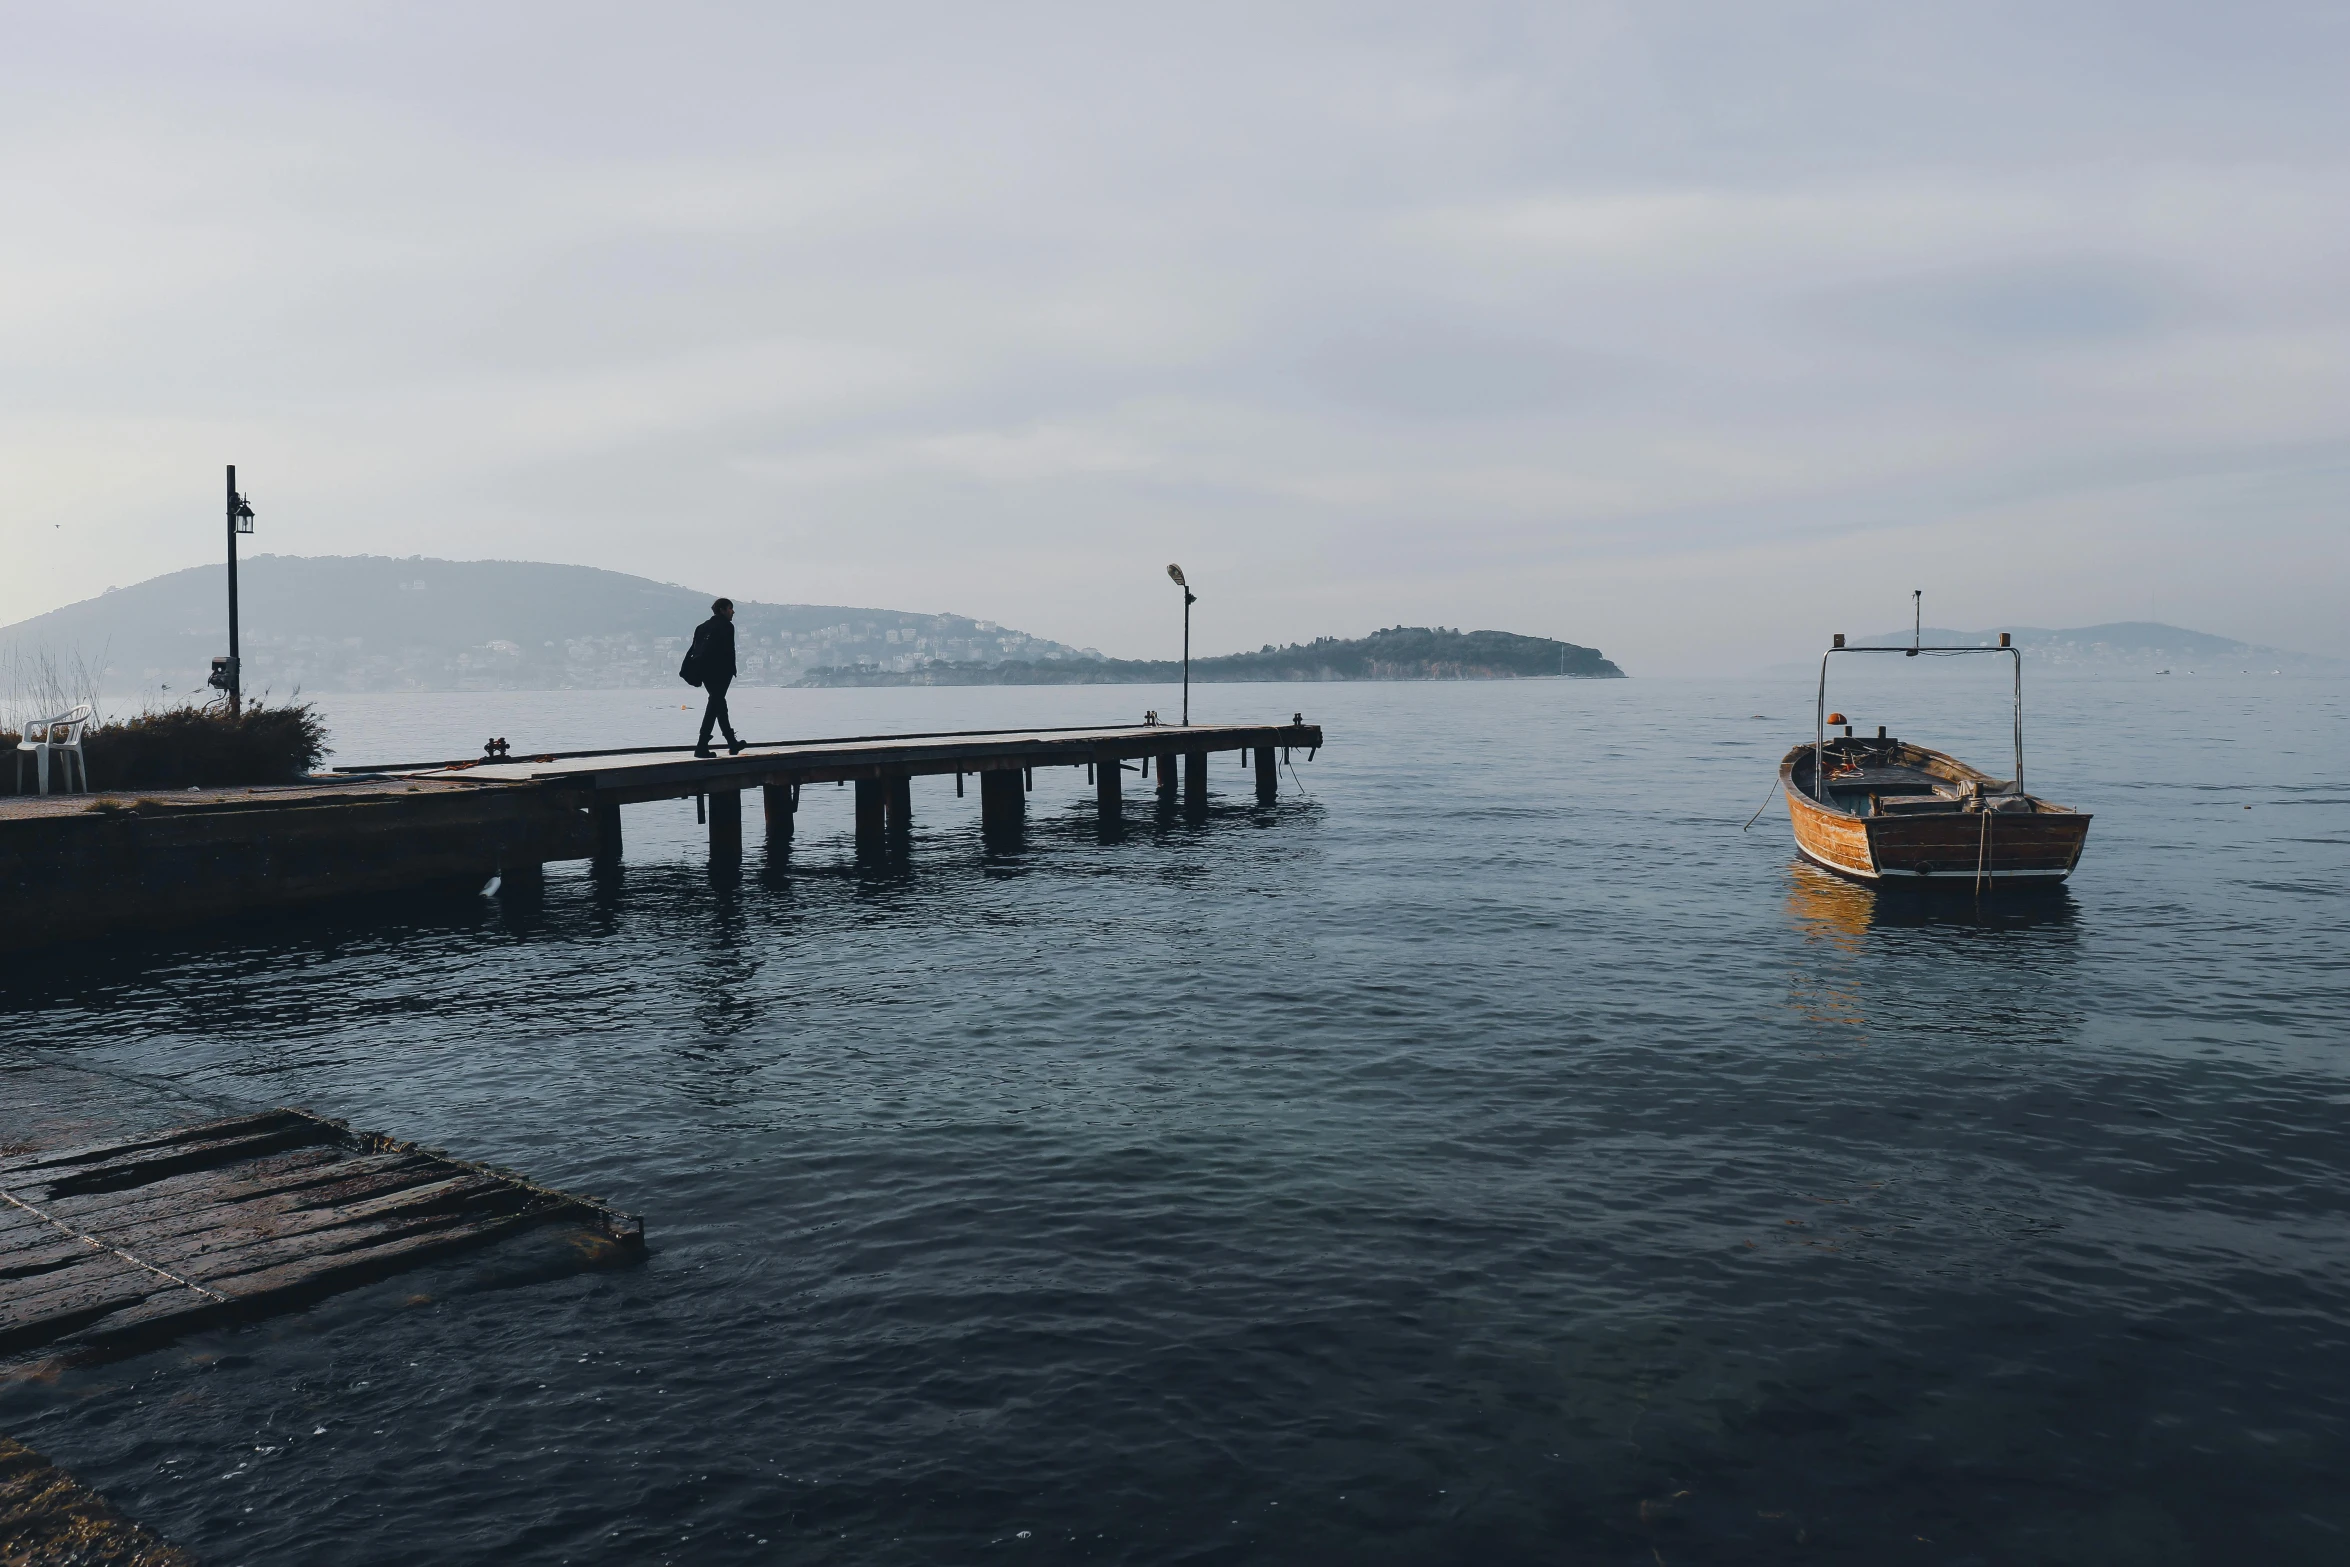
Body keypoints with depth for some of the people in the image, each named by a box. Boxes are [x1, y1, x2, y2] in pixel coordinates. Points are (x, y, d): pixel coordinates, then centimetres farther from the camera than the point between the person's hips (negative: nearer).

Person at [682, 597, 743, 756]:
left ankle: (732, 743, 28)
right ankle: (702, 746, -12)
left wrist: (687, 670, 10)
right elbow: (728, 651, -13)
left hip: (704, 671, 8)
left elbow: (693, 648, 12)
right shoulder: (726, 626, -6)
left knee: (719, 703, 18)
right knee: (716, 704, -6)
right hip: (718, 671, -8)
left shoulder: (703, 626, 16)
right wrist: (731, 671, -9)